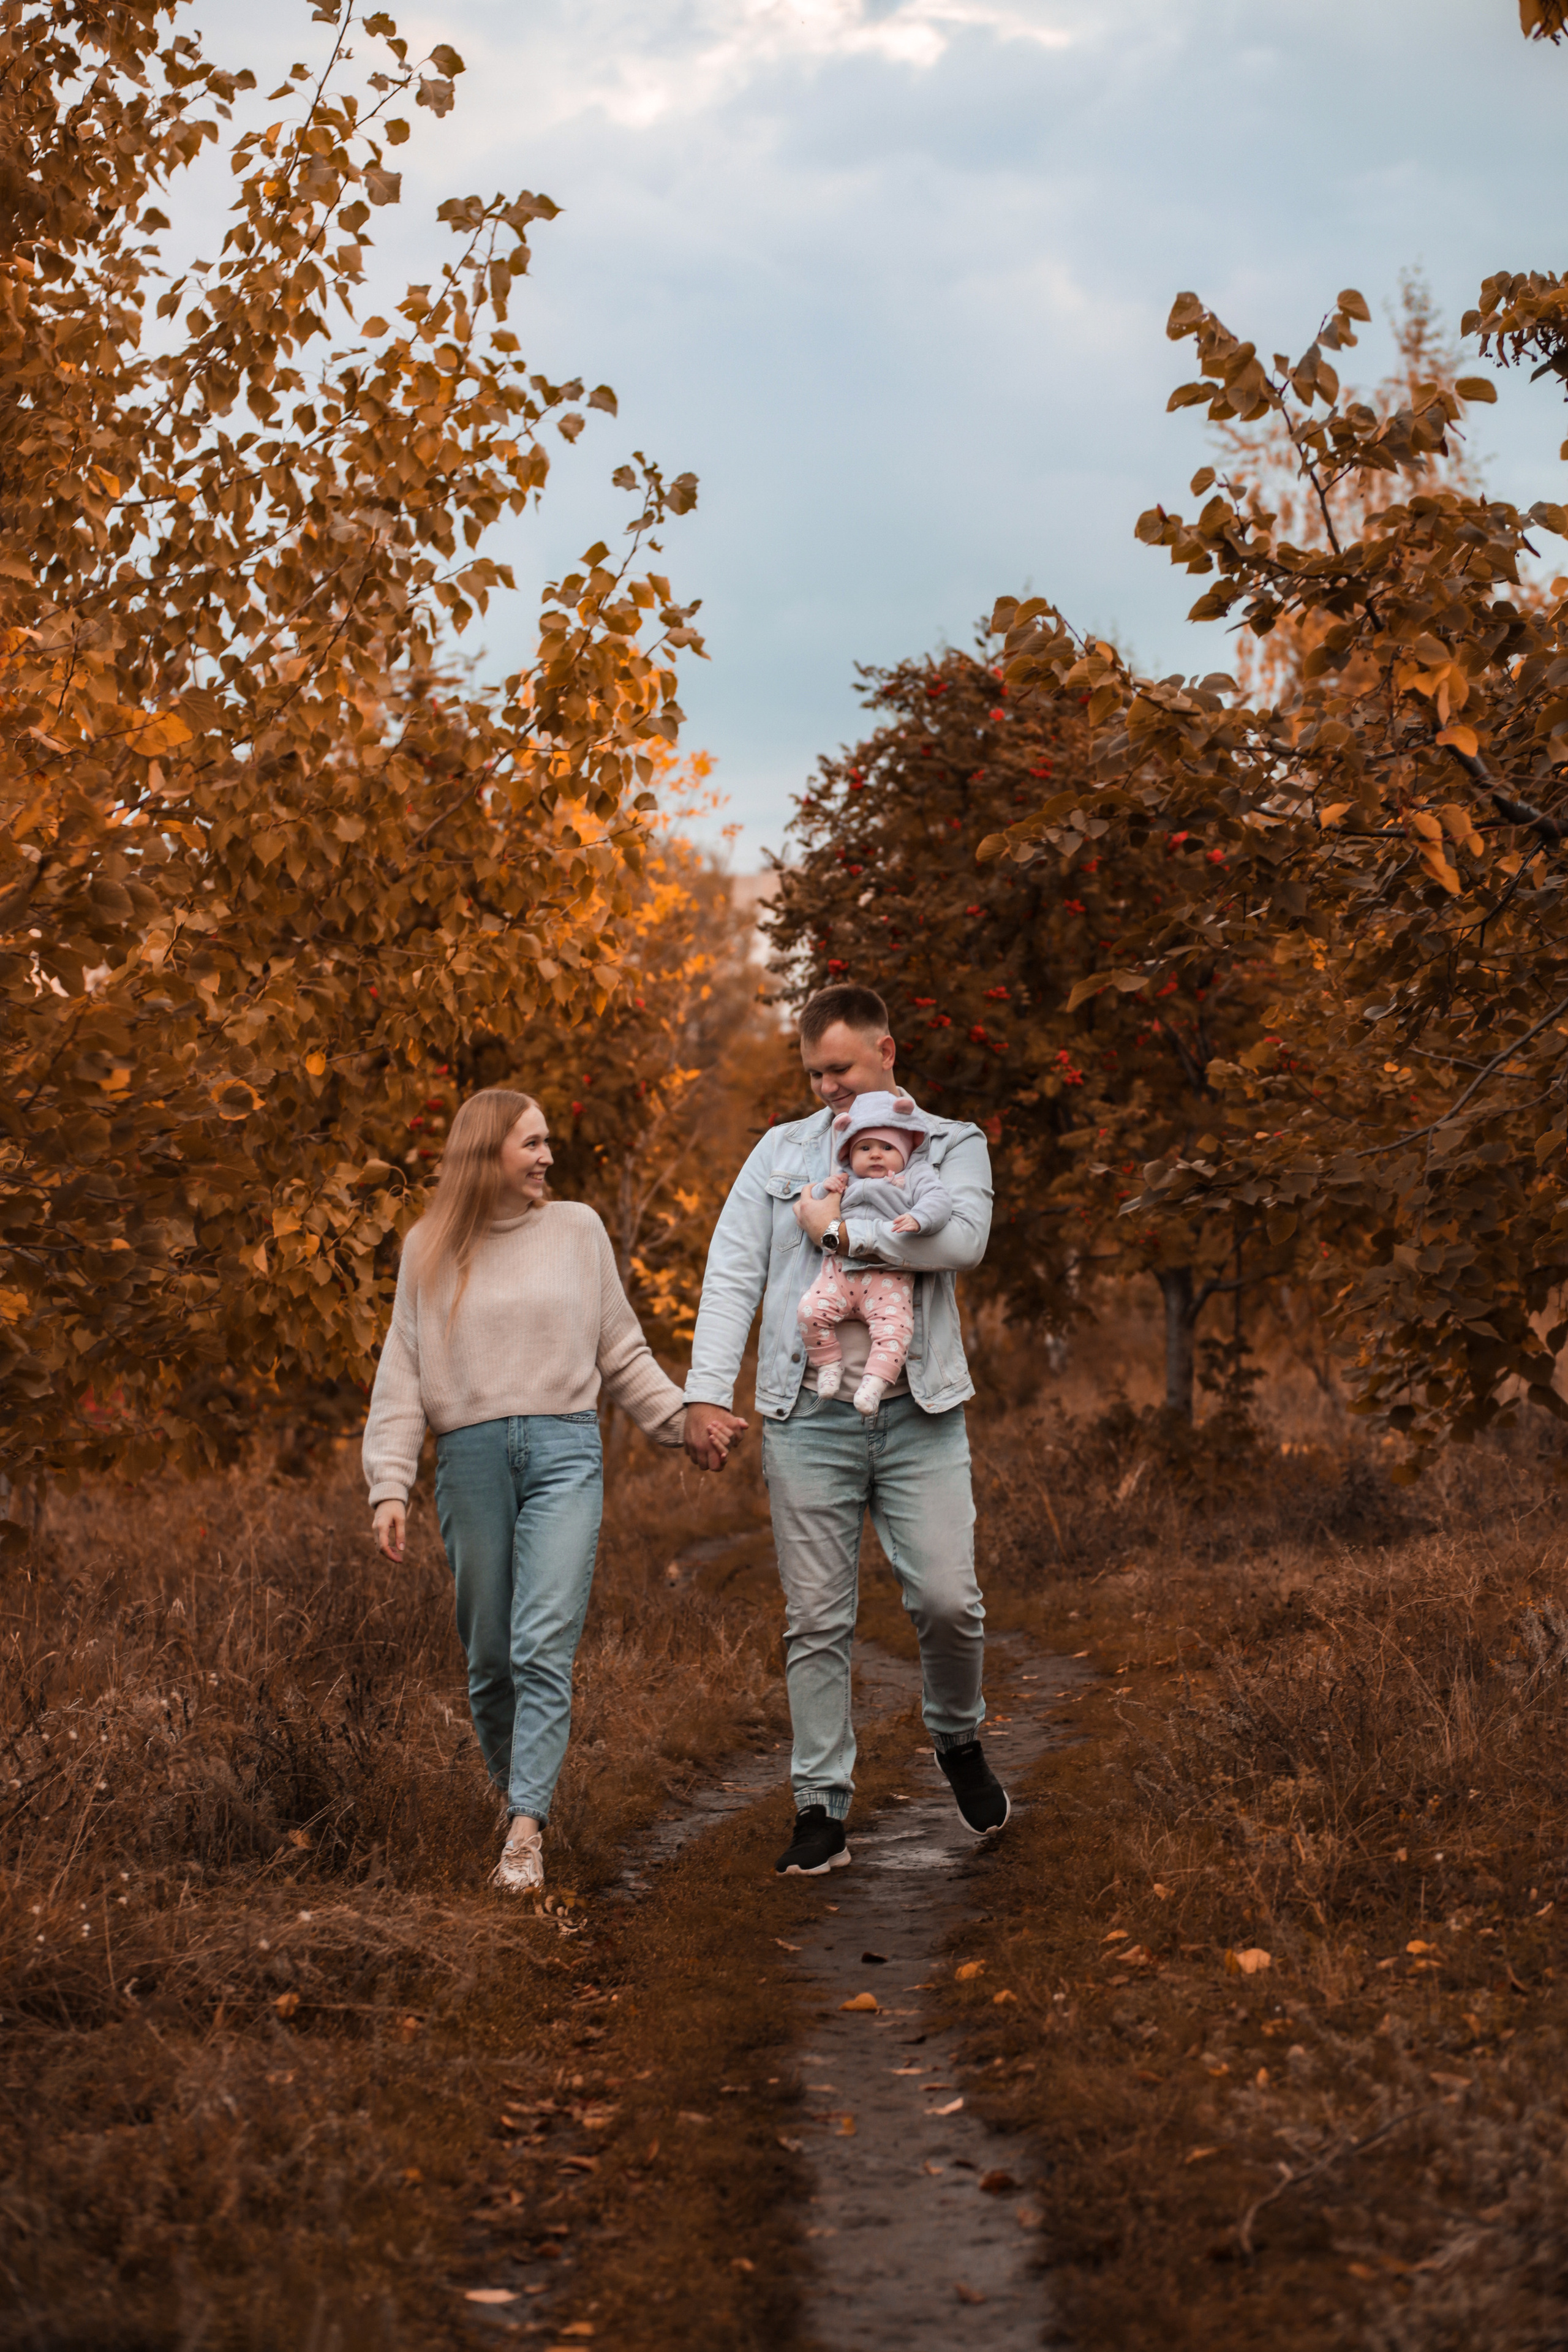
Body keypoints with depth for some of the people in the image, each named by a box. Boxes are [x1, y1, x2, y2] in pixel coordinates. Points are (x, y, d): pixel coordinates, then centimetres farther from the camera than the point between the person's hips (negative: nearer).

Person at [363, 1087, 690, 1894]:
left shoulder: (576, 1229, 10)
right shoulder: (430, 1249, 9)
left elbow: (621, 1351, 16)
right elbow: (402, 1376, 7)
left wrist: (679, 1418, 5)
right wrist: (389, 1486, -2)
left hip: (564, 1448, -1)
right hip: (471, 1456, 1)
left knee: (544, 1646, -13)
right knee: (489, 1654, 6)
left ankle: (526, 1830, -16)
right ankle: (512, 1786, 28)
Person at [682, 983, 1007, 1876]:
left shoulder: (952, 1145, 9)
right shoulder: (783, 1150, 14)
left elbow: (963, 1238, -12)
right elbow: (733, 1273, 6)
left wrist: (842, 1228, -10)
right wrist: (708, 1392, -5)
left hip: (918, 1411, -1)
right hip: (809, 1416, 1)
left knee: (948, 1599, -7)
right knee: (818, 1621, 1)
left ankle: (959, 1737, 22)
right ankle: (823, 1809, 7)